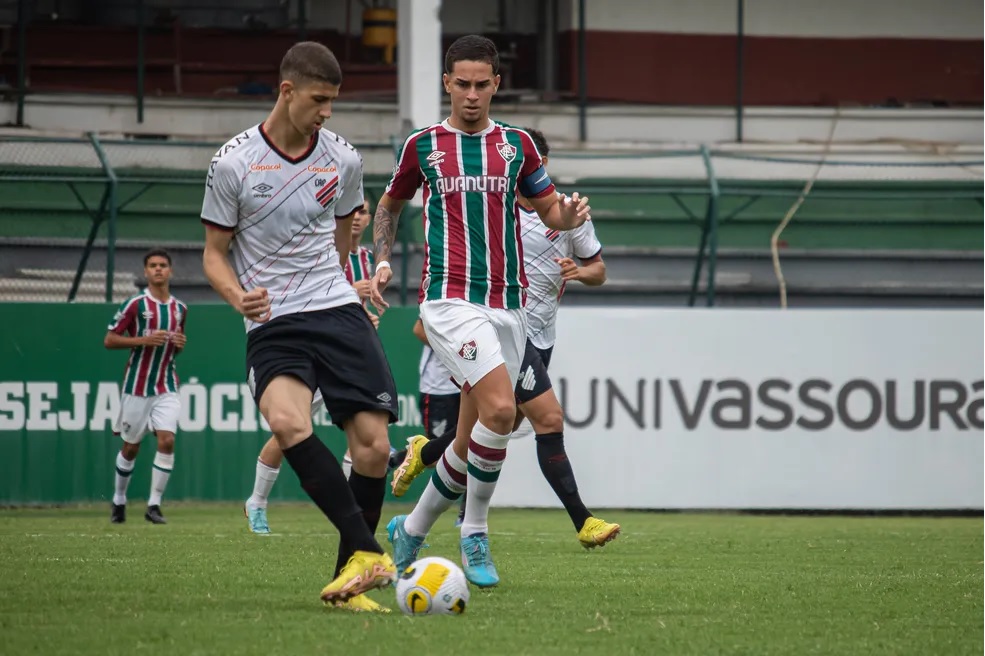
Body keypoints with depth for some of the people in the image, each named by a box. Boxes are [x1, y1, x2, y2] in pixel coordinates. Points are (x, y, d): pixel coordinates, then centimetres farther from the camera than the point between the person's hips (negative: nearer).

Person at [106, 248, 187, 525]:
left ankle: (154, 504, -7)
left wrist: (180, 344, 0)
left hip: (167, 387, 3)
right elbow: (109, 340, -8)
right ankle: (119, 500, 27)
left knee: (166, 441, -14)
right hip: (137, 385, -3)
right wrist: (144, 340, -19)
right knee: (131, 447, 7)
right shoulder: (135, 304, -7)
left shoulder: (179, 309, 9)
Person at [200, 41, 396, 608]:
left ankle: (349, 572, 10)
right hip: (271, 325, -3)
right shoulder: (233, 164, -4)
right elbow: (215, 253, 3)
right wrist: (238, 295, -16)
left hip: (337, 310, 3)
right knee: (288, 422, -31)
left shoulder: (343, 160, 5)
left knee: (373, 443, -9)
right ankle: (370, 555, -32)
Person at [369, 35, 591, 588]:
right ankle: (475, 535, -9)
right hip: (450, 299, -4)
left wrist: (570, 214, -8)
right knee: (500, 407, -24)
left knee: (472, 438, 6)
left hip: (508, 304, 4)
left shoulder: (516, 144, 11)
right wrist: (383, 261, 6)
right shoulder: (423, 146, 6)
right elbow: (390, 204, 21)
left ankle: (412, 531, 26)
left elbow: (551, 209, 16)